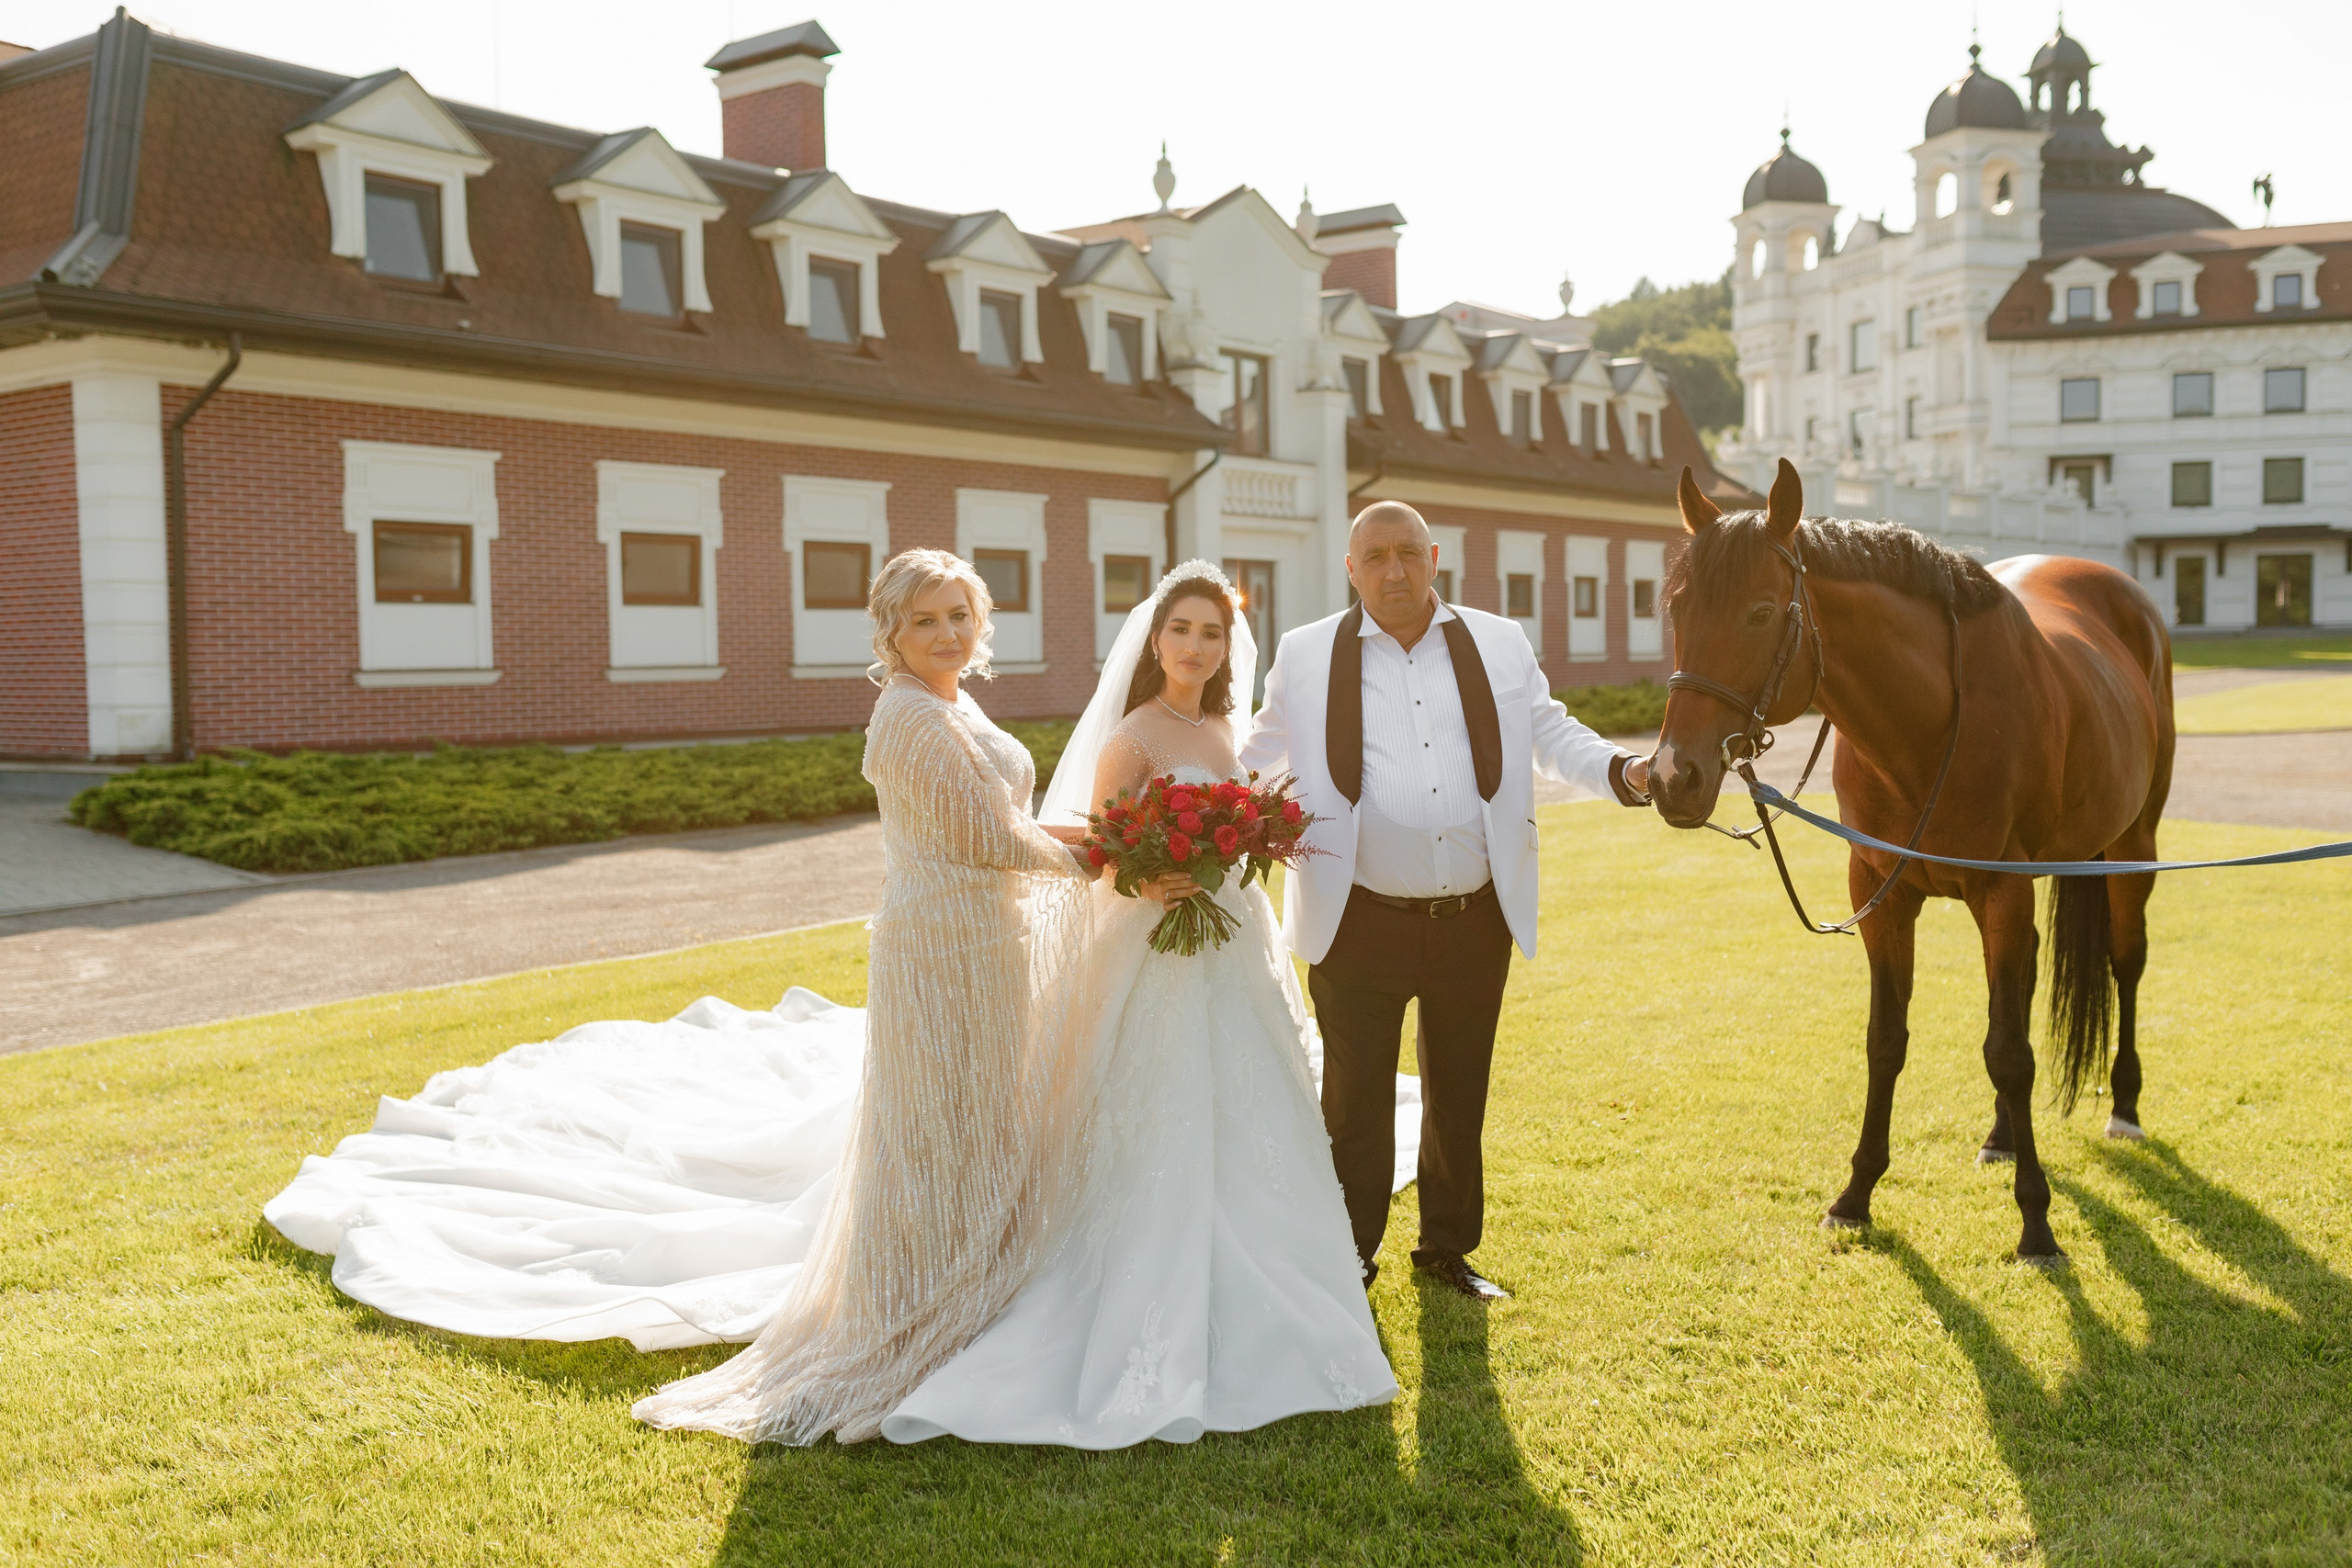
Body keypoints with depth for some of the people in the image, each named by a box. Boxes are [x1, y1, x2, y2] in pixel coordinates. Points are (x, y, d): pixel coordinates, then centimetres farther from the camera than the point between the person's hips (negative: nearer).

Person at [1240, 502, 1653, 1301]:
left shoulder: (1500, 645, 7)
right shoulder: (1307, 656, 2)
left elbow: (1550, 734, 12)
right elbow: (1260, 755, 9)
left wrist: (1623, 770, -5)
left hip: (1475, 924, 2)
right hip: (1360, 926, -2)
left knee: (1460, 1099, 15)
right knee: (1356, 1100, 8)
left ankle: (1448, 1248, 34)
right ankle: (1350, 1255, 26)